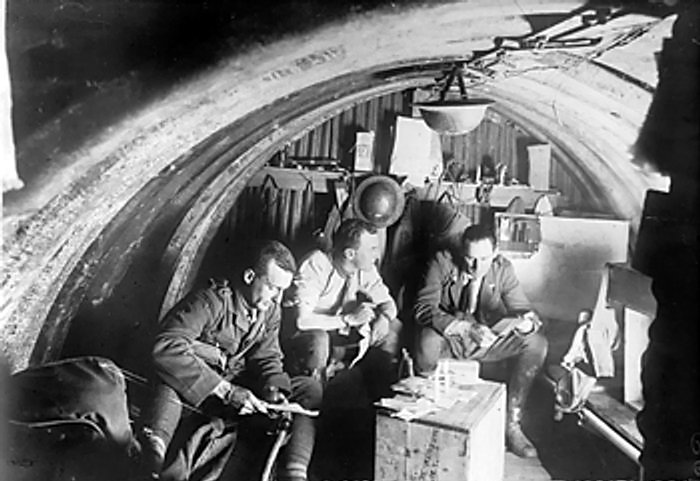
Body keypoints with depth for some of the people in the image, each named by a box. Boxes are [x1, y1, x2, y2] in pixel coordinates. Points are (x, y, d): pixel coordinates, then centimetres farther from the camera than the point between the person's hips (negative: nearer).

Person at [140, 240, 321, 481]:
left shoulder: (270, 310, 2)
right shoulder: (211, 302, -21)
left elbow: (267, 358, 4)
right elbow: (166, 348, -33)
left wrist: (275, 392, -20)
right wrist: (225, 390, -36)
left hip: (239, 386, 6)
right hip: (196, 394, -6)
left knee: (309, 388, -8)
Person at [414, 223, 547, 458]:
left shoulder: (502, 269, -6)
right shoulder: (442, 263, -15)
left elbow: (522, 309, -5)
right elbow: (424, 309, -24)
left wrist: (527, 321, -32)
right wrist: (466, 327, -39)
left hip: (487, 339, 4)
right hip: (448, 339, -3)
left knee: (536, 344, -19)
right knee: (427, 341, -39)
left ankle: (512, 423, -6)